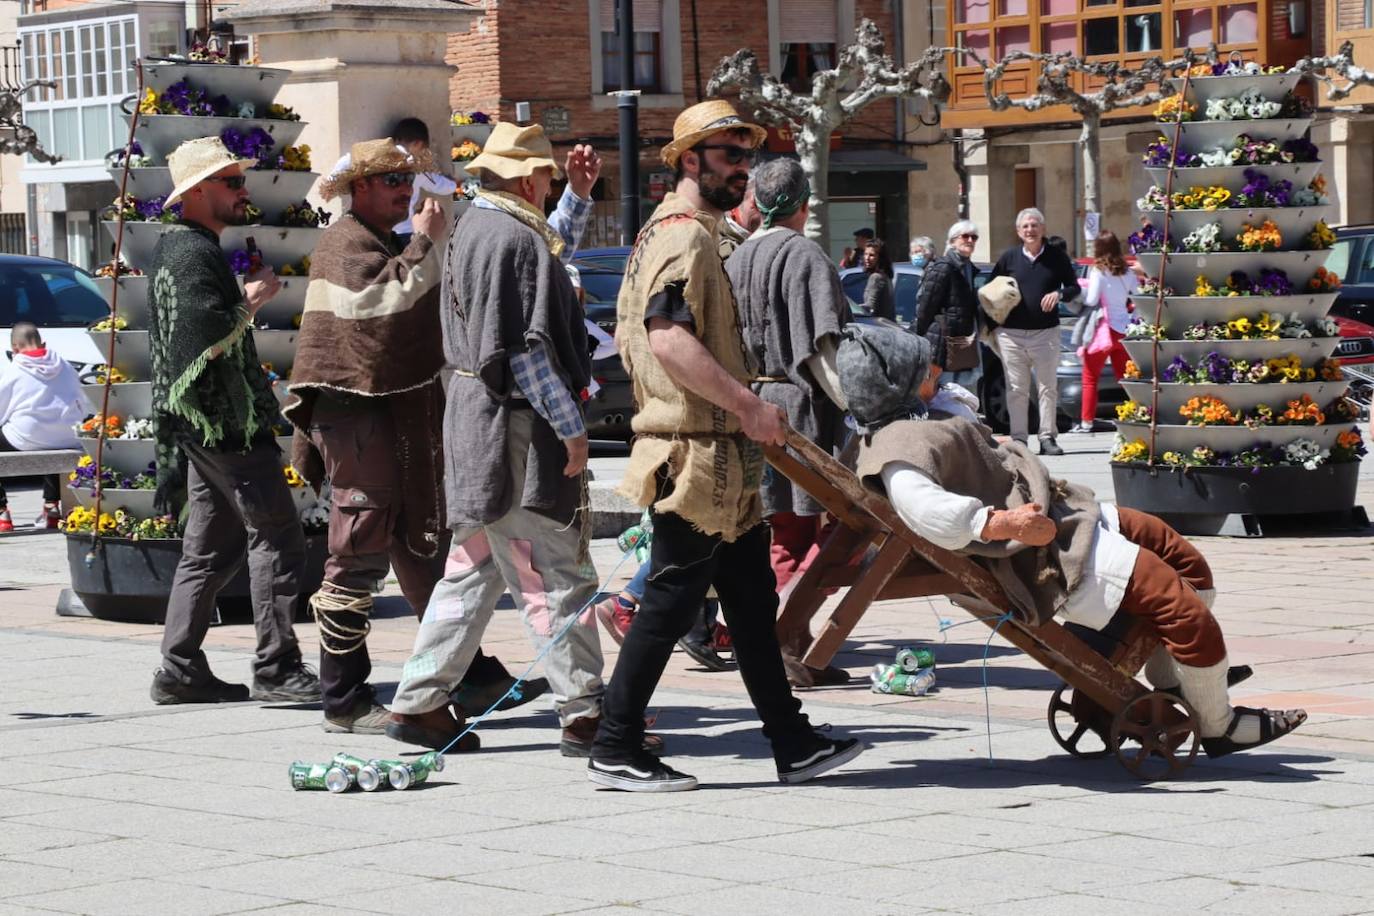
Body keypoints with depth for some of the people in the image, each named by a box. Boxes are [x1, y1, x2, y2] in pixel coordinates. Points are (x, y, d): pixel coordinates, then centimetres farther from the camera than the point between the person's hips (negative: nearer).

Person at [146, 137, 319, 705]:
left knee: (212, 546, 12)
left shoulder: (178, 250, 19)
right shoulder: (193, 254, -14)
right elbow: (205, 337, -25)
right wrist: (250, 303, -11)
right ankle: (276, 668, -9)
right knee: (277, 539, -9)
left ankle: (181, 670, 13)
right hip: (227, 423, -11)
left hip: (205, 425, 11)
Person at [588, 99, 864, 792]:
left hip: (723, 464, 11)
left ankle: (793, 744, 15)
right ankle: (614, 752, 0)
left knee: (752, 600, 11)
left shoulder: (677, 234, 20)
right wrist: (748, 405, -23)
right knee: (672, 599, -6)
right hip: (697, 457, -11)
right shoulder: (682, 235, -14)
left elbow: (630, 335, 25)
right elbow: (670, 340, -27)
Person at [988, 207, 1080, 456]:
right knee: (1017, 390, 2)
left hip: (1045, 332, 0)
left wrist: (1059, 294, -11)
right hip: (1011, 333, 0)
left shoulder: (1057, 257, 5)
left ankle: (1047, 438, 7)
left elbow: (1074, 287, 10)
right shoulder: (1009, 257, 5)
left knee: (1048, 388, 2)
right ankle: (1019, 438, 7)